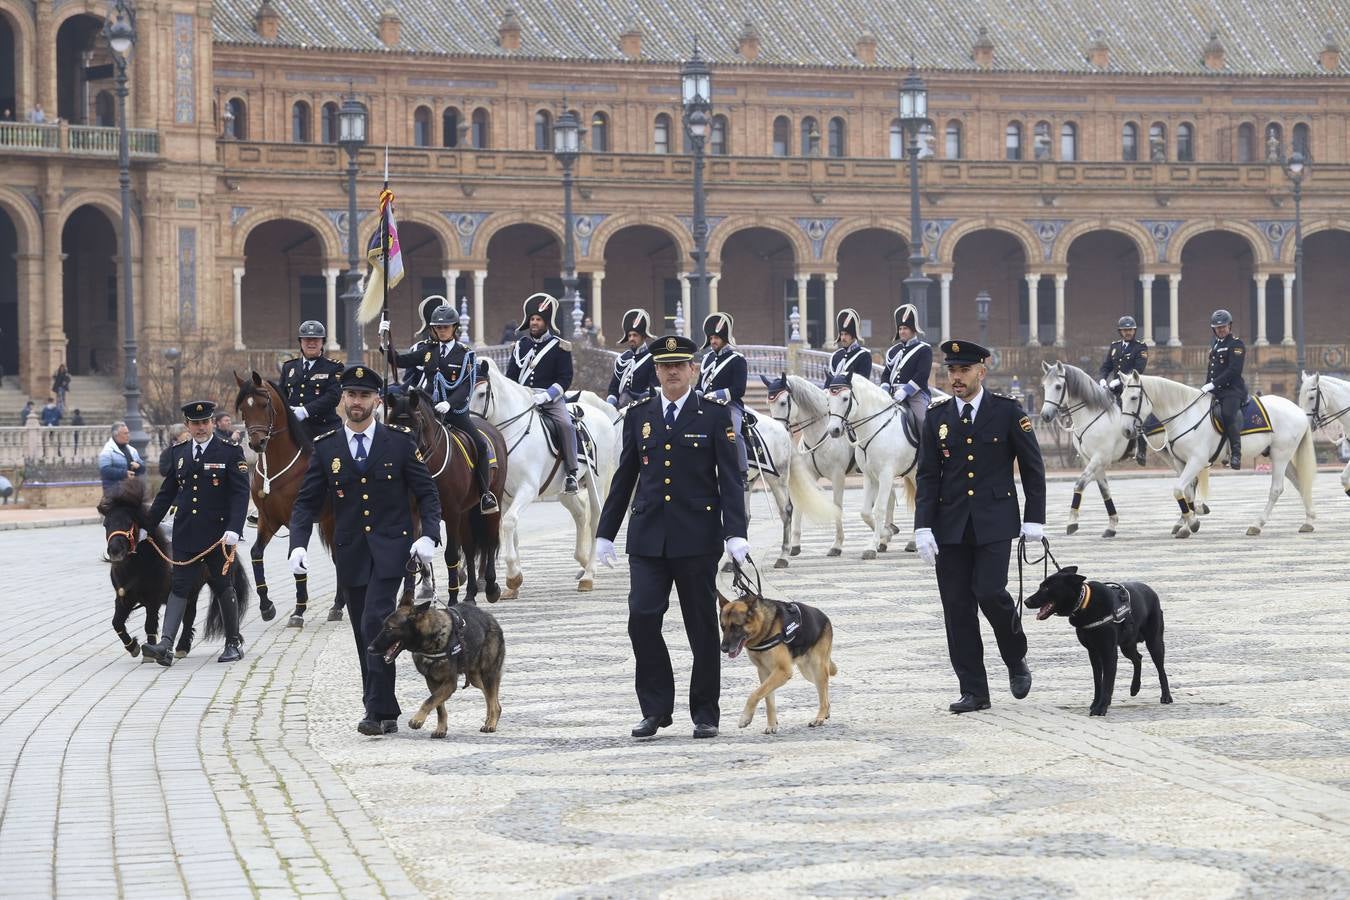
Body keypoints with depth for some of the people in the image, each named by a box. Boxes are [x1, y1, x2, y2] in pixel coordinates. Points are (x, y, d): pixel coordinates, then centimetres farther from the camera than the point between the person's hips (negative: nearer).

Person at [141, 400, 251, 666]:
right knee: (180, 586, -4)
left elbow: (241, 494, -10)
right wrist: (148, 526, 15)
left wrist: (233, 529, -21)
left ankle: (234, 642, 22)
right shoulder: (178, 453, 10)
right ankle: (165, 645, -14)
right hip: (185, 535, 3)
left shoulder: (231, 452, -4)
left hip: (219, 536, -3)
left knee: (223, 587, 7)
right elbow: (166, 493, 16)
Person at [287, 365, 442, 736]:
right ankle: (385, 714, 16)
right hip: (350, 553, 3)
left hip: (390, 548, -3)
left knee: (375, 622, -18)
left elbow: (427, 493, 2)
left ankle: (377, 710, -17)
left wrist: (429, 536, -13)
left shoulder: (400, 441, 0)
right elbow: (307, 502, 5)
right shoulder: (326, 447, 5)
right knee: (366, 635, 7)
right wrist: (298, 544, -11)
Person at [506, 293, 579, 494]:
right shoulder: (521, 345, 13)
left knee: (565, 424, -29)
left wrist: (545, 396, -17)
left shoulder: (559, 347, 2)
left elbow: (564, 379, -4)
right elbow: (511, 376, 16)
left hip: (550, 398, -4)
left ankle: (572, 473, -24)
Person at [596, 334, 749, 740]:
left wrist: (735, 532, -13)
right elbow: (624, 478, 13)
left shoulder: (715, 415, 1)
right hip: (648, 538, 2)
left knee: (702, 627, 4)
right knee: (642, 619, -8)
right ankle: (655, 709, 3)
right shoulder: (639, 417, 10)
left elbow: (730, 478, -3)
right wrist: (605, 533, 11)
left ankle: (705, 713, 14)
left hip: (697, 538, -2)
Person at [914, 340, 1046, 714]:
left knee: (989, 592, -16)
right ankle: (973, 691, 6)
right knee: (957, 606, 0)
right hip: (951, 526, 3)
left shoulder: (1007, 412, 0)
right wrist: (923, 527, -4)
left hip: (995, 522, -3)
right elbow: (927, 476, 6)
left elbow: (1033, 467, 3)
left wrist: (1034, 519, -2)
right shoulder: (937, 417, 7)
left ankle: (1017, 660, 11)